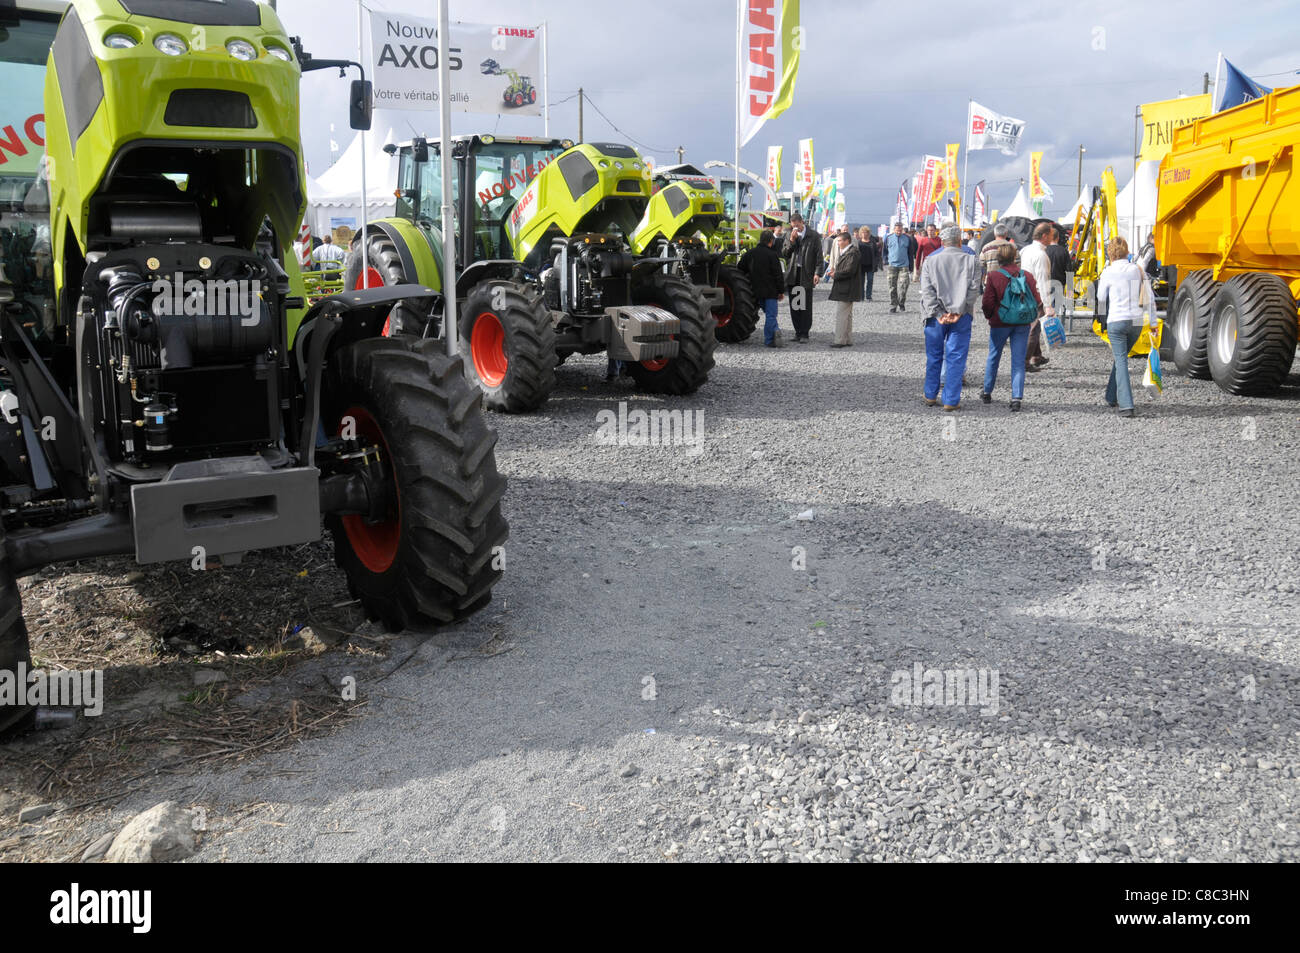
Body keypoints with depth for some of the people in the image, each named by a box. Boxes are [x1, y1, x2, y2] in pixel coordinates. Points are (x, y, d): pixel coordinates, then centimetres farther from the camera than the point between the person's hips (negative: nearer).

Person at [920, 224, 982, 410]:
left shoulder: (930, 260, 1)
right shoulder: (971, 261, 1)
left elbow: (927, 290, -5)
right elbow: (974, 290, -6)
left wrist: (938, 314, -8)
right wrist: (959, 312, -9)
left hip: (936, 317, 1)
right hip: (962, 317, -1)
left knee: (934, 357, 14)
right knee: (955, 358, 2)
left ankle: (930, 395, 23)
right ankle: (951, 401, 2)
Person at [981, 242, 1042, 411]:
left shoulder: (993, 276, -10)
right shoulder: (1027, 275, -1)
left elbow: (988, 302, -10)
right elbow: (1037, 301, 1)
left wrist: (989, 317, 9)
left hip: (1000, 324, -2)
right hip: (1023, 325, 2)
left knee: (993, 357, 15)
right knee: (1018, 361, 4)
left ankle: (987, 393, 27)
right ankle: (1017, 397, -2)